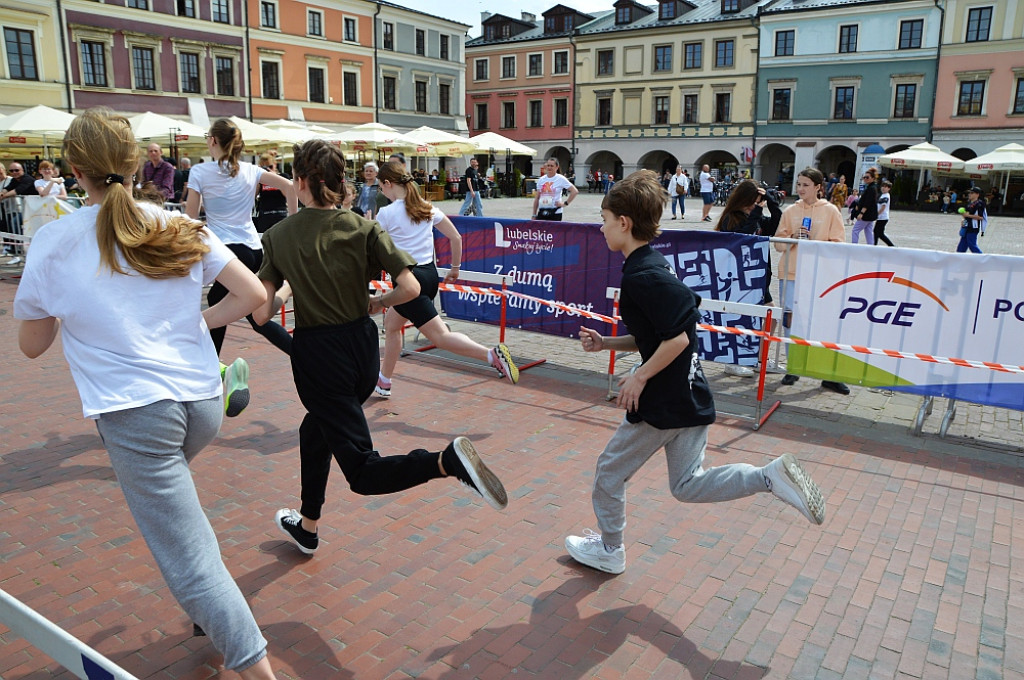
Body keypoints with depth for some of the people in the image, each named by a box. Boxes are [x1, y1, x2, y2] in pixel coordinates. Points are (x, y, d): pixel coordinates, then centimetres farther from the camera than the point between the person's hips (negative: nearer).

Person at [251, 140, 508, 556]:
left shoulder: (278, 236, -5)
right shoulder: (364, 229, -3)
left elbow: (261, 314, -11)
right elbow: (410, 288, -13)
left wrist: (280, 295, 11)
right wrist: (377, 303, 7)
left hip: (317, 355, -4)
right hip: (362, 348, 4)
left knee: (363, 471, -3)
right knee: (314, 429, 29)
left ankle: (447, 461, -31)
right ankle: (307, 526, 42)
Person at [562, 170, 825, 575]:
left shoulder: (644, 276, -20)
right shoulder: (651, 266, 10)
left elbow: (678, 337, -26)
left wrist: (640, 378, -17)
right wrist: (605, 344, 12)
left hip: (664, 403, -9)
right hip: (689, 396, 9)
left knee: (609, 471, 11)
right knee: (687, 485, 18)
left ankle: (609, 550, 29)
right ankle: (771, 476, 5)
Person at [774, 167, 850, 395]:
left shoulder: (830, 211, 1)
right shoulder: (790, 211, 7)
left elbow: (838, 244, -1)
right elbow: (779, 244, 6)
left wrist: (815, 243, -15)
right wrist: (793, 237, -13)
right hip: (791, 272, 2)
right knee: (791, 318, 4)